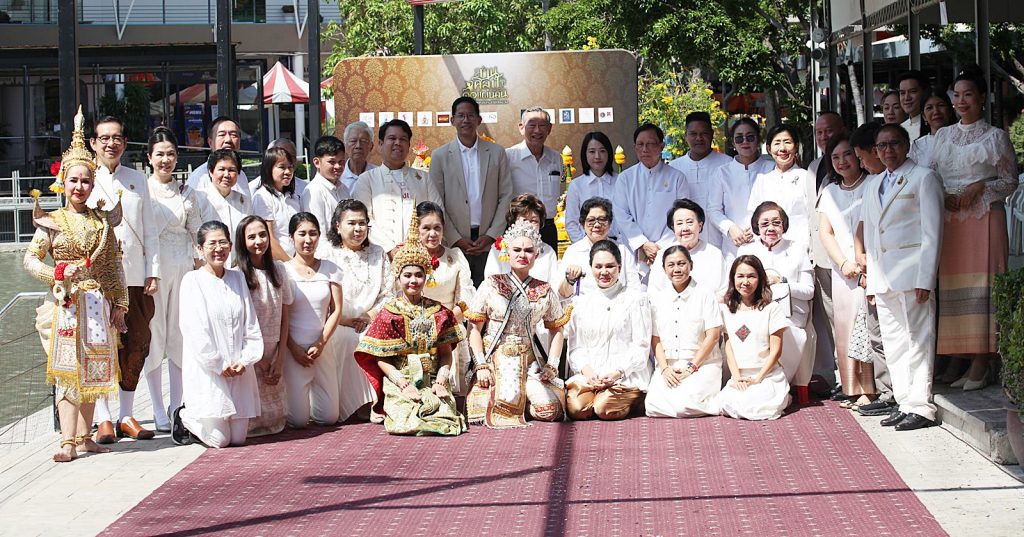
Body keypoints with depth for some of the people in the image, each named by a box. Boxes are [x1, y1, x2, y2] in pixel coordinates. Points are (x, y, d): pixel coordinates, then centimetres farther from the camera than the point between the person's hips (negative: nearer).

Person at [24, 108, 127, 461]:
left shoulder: (103, 221, 8)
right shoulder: (51, 221, 1)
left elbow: (115, 267, 10)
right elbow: (30, 260, -2)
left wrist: (120, 305, 6)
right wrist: (58, 273, -18)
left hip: (97, 303, 3)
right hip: (66, 303, -3)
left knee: (91, 369, 6)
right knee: (66, 368, -5)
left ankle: (84, 436, 13)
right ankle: (68, 441, -8)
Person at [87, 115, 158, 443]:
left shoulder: (138, 180, 16)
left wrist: (153, 272, 8)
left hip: (135, 277, 3)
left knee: (136, 347, 4)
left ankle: (127, 416, 14)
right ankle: (103, 418, 5)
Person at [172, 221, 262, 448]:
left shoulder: (238, 278, 12)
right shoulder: (192, 280, -4)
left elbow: (251, 323, 10)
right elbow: (194, 330, -10)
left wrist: (245, 360, -3)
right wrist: (219, 364, -12)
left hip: (239, 371, 5)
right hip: (207, 371, -5)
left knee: (238, 438, 4)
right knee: (220, 440, -7)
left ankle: (194, 418, 32)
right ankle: (184, 417, 22)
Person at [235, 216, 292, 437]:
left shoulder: (278, 269, 5)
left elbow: (284, 318, 7)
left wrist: (280, 360, 1)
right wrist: (259, 359, -7)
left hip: (273, 353, 5)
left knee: (276, 420, 1)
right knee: (250, 421, -7)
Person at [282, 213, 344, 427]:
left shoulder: (329, 269, 6)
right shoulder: (284, 271, -3)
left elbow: (336, 310, 4)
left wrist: (321, 344, -7)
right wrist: (294, 349, -10)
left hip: (323, 347, 3)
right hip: (294, 348, -3)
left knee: (329, 418, 3)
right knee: (299, 420, -6)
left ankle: (309, 393, 33)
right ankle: (297, 397, 27)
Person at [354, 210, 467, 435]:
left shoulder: (439, 312, 10)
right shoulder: (388, 315, 1)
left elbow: (446, 353, 9)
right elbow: (381, 358, -2)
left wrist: (441, 380, -9)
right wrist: (403, 384, -13)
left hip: (432, 382, 3)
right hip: (399, 384, -3)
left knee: (446, 414, -22)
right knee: (409, 421, -25)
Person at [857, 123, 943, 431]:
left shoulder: (924, 178, 0)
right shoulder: (873, 186, 20)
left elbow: (932, 231, -7)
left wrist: (925, 279, -14)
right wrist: (871, 279, 12)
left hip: (912, 271, -7)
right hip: (883, 275, 7)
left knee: (917, 341, -6)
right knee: (892, 344, 6)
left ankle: (921, 407, -3)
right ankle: (904, 403, 11)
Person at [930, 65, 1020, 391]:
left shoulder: (995, 136, 3)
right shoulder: (943, 136, 15)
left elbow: (1010, 181, 2)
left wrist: (981, 187, -13)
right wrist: (943, 197, -4)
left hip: (984, 219, -4)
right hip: (949, 220, 4)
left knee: (981, 285, -8)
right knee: (953, 286, 0)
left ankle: (982, 364, -6)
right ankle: (973, 362, 4)